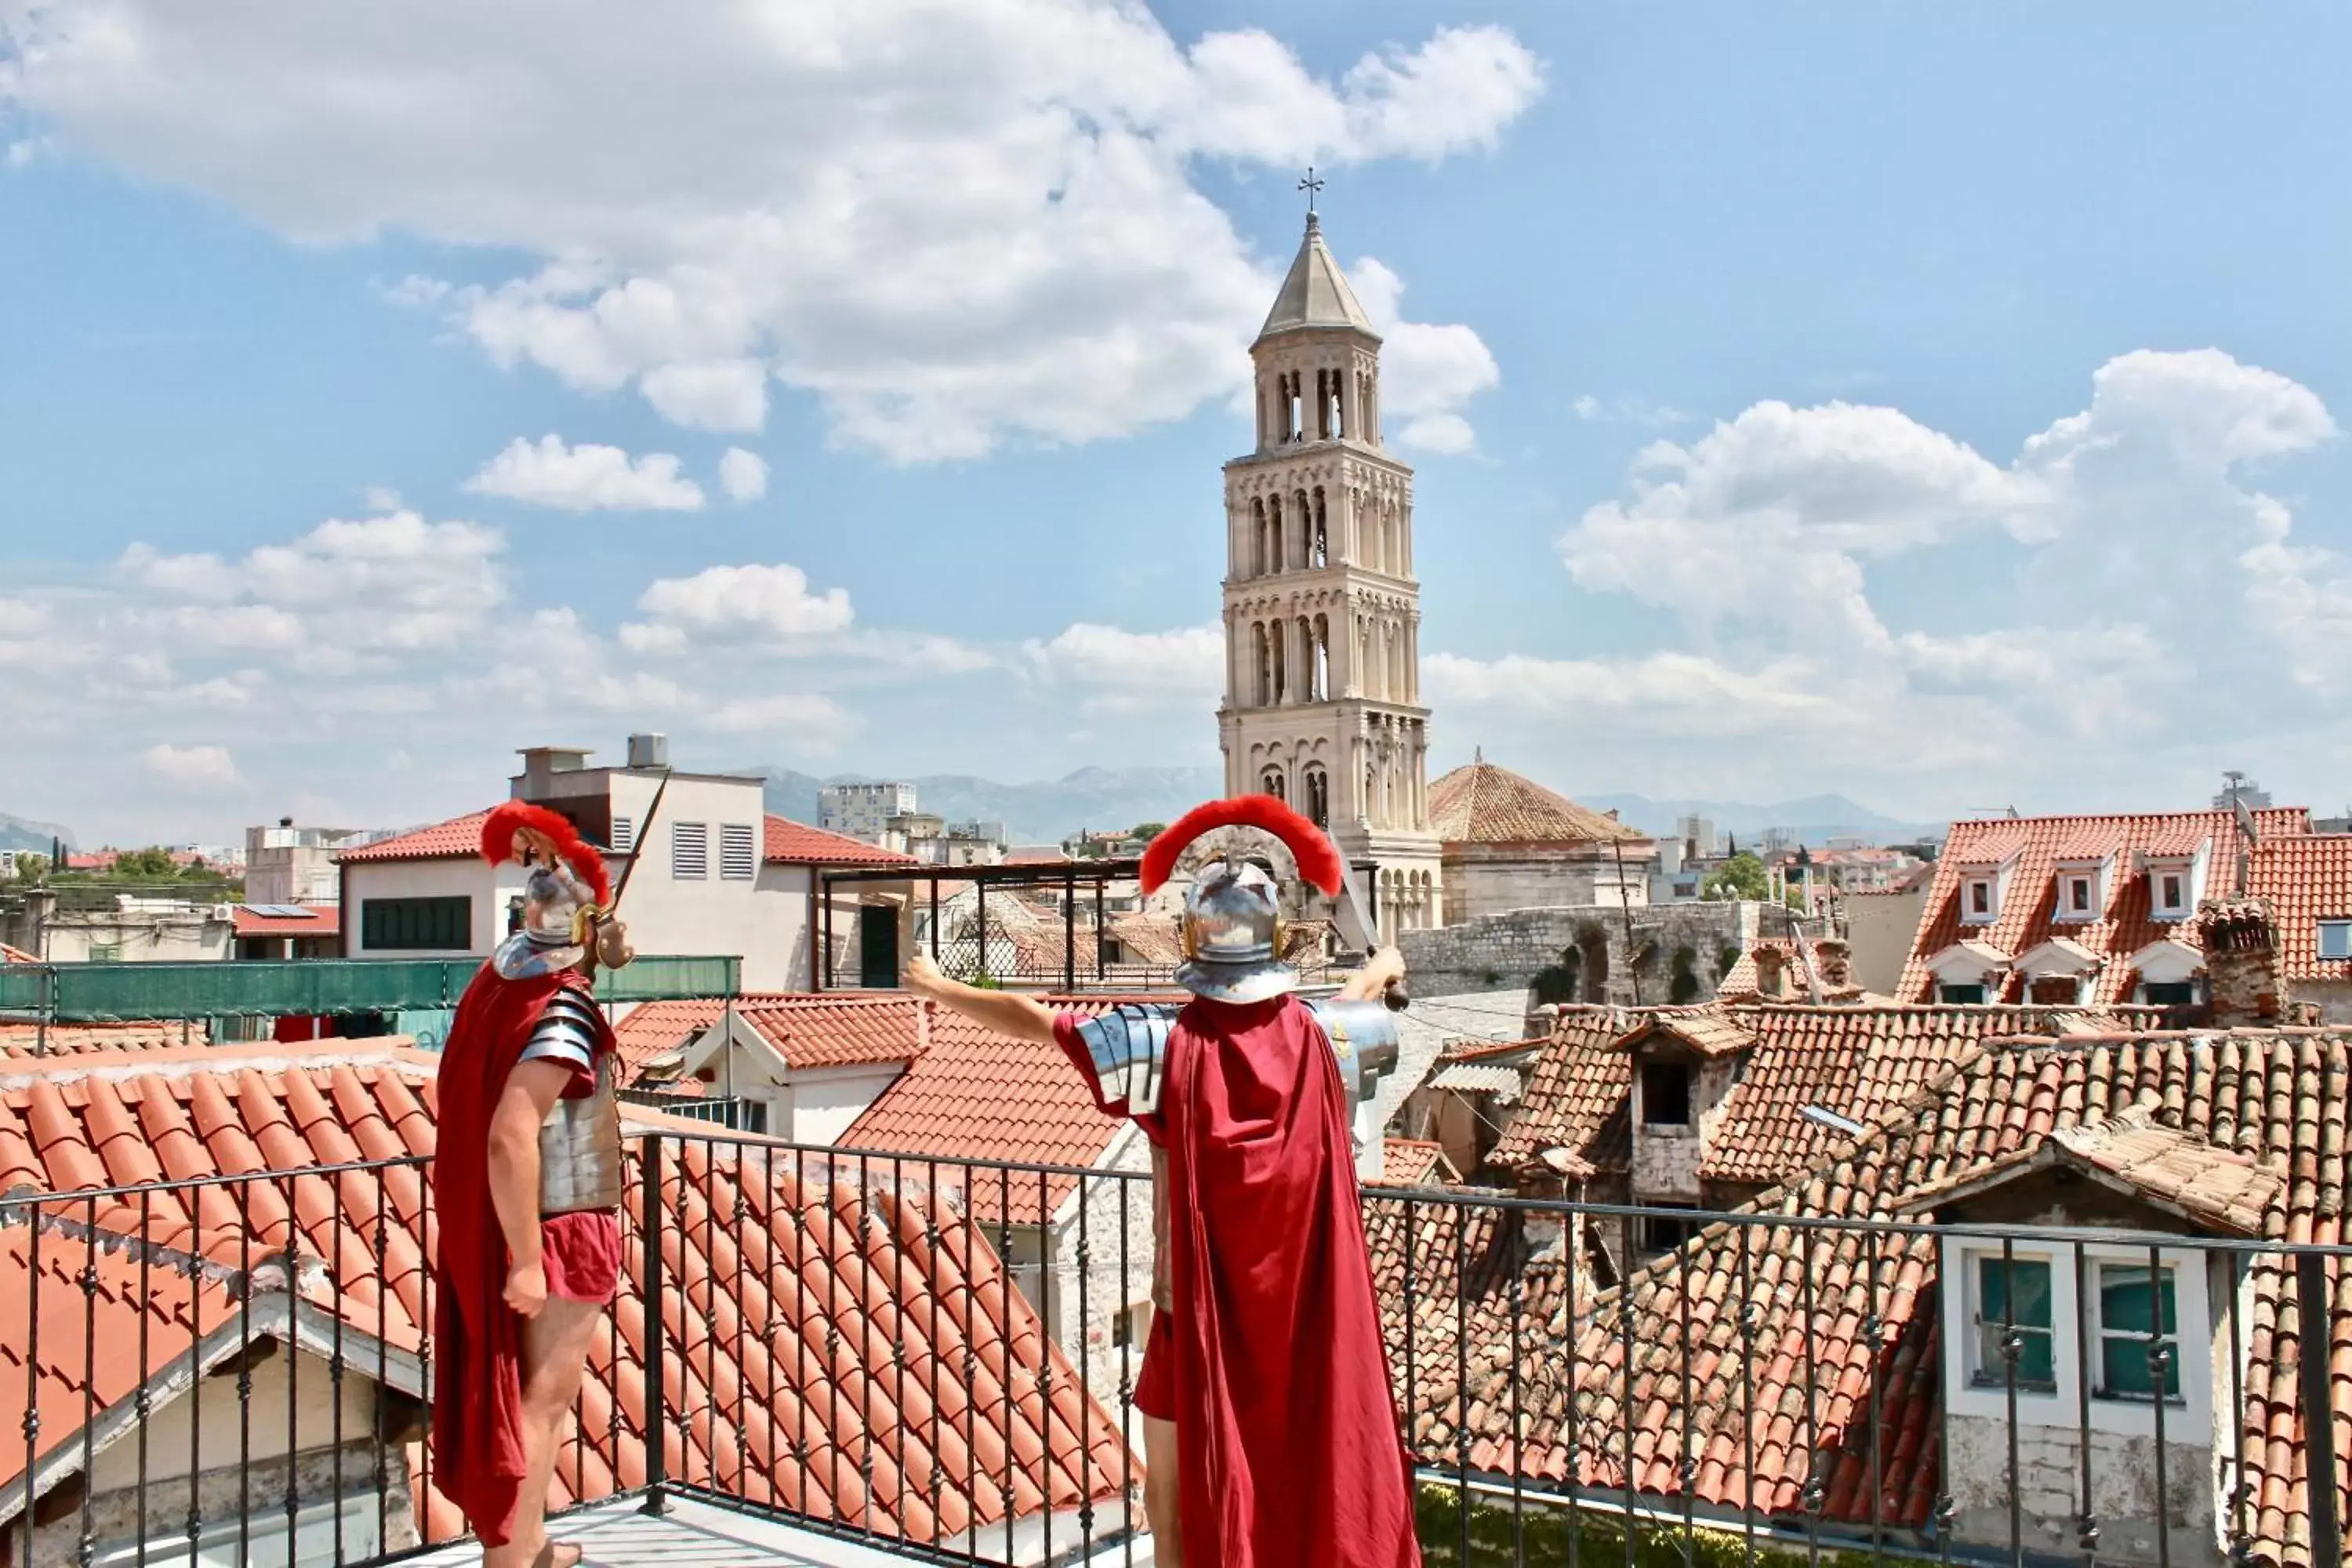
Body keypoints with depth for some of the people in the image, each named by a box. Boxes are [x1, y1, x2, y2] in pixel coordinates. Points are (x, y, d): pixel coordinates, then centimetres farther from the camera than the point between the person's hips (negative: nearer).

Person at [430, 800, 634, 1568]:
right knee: (537, 1403, -2)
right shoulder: (563, 1011, -24)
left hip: (526, 1226, 9)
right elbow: (511, 1139, -30)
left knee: (531, 1396, 21)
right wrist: (526, 1259, -28)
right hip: (560, 1231, -9)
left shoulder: (505, 976, 0)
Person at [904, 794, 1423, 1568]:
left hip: (1200, 1308, -3)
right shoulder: (1311, 1032, -5)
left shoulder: (1169, 1042, -16)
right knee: (1308, 1485, 15)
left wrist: (942, 989, 7)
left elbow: (1037, 1023, -10)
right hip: (1304, 1309, 4)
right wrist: (1379, 974, 44)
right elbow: (1358, 1008, 20)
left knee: (1177, 1496, 10)